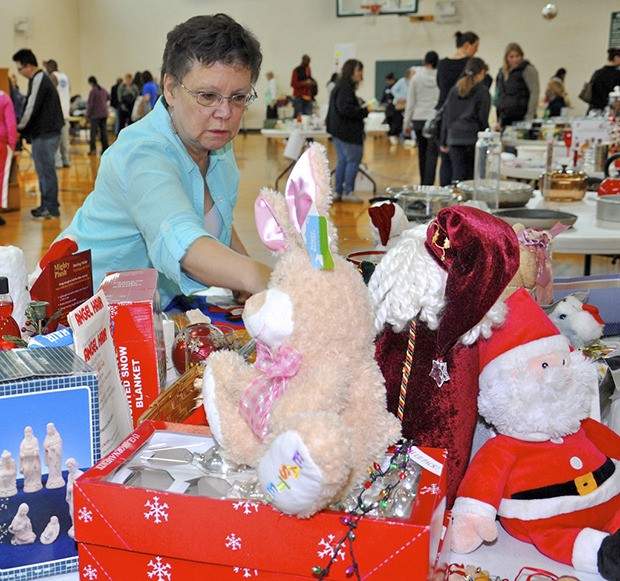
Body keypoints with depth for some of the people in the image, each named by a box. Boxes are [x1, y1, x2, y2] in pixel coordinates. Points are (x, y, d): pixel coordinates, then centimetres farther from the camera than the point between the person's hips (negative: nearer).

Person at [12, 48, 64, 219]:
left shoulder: (38, 80, -15)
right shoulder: (41, 78, 15)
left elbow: (31, 109, -15)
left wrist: (20, 127, -3)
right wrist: (24, 128, 14)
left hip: (44, 135, -10)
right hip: (48, 132, 10)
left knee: (46, 171, -4)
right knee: (45, 170, 14)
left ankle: (50, 209, 2)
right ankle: (48, 205, 21)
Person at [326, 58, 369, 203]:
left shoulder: (342, 86, 16)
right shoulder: (345, 87, -16)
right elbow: (345, 109, -24)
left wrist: (361, 109, 6)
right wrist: (364, 111, -16)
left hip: (339, 130, 10)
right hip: (347, 131, -10)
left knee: (343, 160, 13)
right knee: (353, 160, -5)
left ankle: (338, 191, 15)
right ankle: (348, 192, -2)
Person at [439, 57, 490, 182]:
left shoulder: (455, 89, 11)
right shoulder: (483, 91, -2)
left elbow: (446, 115, 11)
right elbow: (482, 119, -6)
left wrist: (444, 141, 15)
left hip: (454, 138, 4)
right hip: (473, 138, -4)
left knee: (458, 175, 3)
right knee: (472, 177, 3)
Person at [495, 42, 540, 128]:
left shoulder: (527, 69, -1)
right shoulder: (502, 72, 17)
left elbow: (534, 92, -8)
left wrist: (530, 116, -15)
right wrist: (499, 121, 16)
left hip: (521, 117, -6)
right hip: (505, 119, 6)